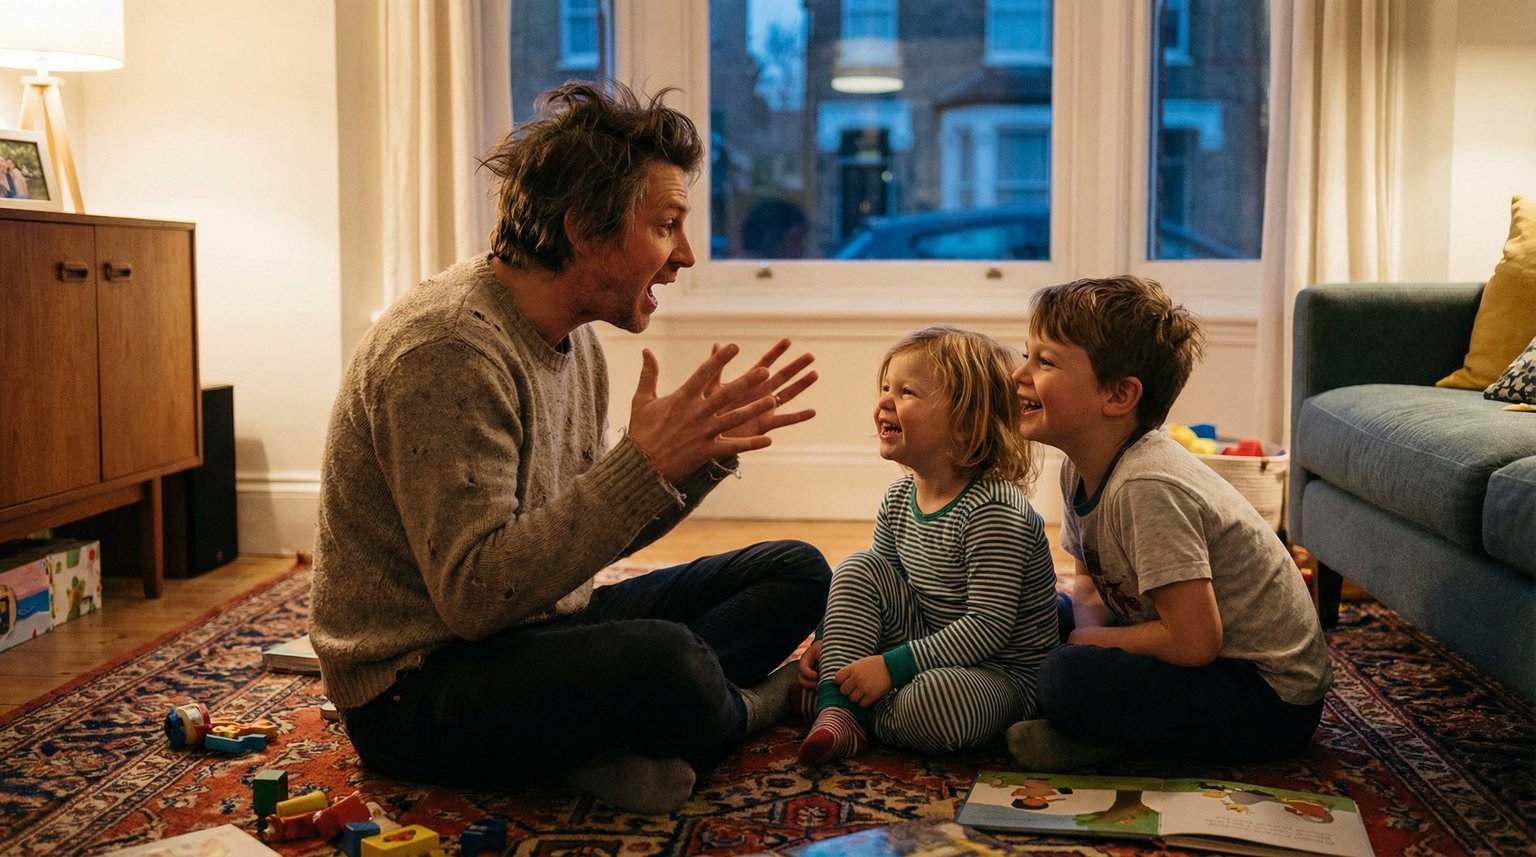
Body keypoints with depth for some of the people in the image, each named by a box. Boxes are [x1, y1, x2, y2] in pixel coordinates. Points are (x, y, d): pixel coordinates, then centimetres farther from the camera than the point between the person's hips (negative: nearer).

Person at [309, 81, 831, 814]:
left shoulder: (573, 336, 7)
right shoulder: (450, 348, -22)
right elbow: (474, 595, -28)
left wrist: (709, 451, -2)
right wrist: (644, 463, -29)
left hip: (541, 628, 10)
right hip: (420, 687, -9)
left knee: (796, 573, 5)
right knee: (665, 658, -36)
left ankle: (616, 745, -16)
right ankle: (740, 712, -1)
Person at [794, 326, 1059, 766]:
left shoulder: (991, 511, -23)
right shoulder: (899, 499, 2)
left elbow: (990, 625, -26)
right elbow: (870, 587, 13)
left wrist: (893, 666, -27)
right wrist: (828, 642, -4)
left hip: (1003, 671, -7)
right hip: (932, 645, 7)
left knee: (932, 702, -38)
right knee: (858, 569, -9)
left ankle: (862, 713, -4)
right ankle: (837, 711, -16)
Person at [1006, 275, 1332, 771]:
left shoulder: (1146, 487, -27)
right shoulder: (1081, 469, 1)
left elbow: (1193, 641, -28)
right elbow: (1090, 583, 13)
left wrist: (1084, 638, -14)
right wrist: (1069, 612, -10)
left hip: (1272, 699, -9)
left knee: (1067, 679, -29)